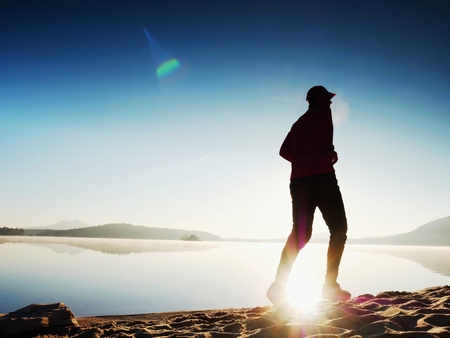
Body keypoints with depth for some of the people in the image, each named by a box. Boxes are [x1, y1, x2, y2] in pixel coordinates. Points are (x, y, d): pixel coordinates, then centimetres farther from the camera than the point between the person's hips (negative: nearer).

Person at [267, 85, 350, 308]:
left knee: (300, 233, 5)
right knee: (338, 229, 2)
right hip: (322, 176, -7)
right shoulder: (322, 112, 6)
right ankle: (330, 285, -4)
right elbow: (324, 136, -13)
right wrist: (330, 153, 4)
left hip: (299, 179, 7)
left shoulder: (299, 122, 27)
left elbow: (284, 151, 20)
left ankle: (279, 285, -5)